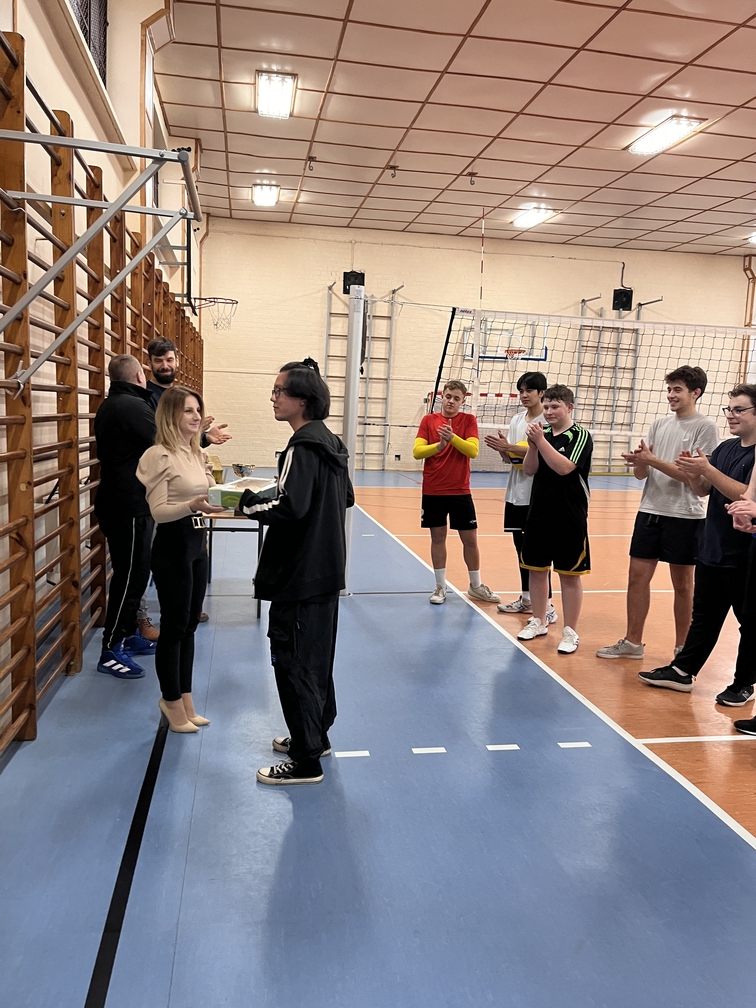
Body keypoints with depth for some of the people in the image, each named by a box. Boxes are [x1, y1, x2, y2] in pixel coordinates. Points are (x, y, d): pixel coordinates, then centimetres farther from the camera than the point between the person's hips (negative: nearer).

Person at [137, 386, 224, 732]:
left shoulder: (194, 453, 11)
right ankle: (173, 702, 20)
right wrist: (191, 506, -33)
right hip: (172, 547, -8)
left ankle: (182, 699, 28)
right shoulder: (160, 456, -15)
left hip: (197, 544, 9)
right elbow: (158, 511, -19)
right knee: (174, 626, 3)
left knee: (190, 624, 15)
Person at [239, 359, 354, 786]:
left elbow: (290, 507, -30)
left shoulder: (303, 447, -18)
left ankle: (306, 762, 11)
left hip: (300, 575, -10)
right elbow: (345, 498, 18)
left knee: (294, 662, 1)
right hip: (326, 570, 10)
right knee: (318, 658, 20)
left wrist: (249, 504, -14)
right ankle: (317, 735, 36)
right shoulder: (331, 443, 10)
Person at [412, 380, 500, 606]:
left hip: (460, 491, 0)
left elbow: (473, 450, -14)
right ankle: (440, 586, 20)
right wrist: (439, 445, -23)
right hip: (432, 491, 0)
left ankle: (476, 586, 22)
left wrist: (452, 437, -28)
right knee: (438, 537, 8)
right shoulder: (428, 420, 2)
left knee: (470, 539, 6)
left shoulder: (468, 420, 0)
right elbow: (417, 451, -7)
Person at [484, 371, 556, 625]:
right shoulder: (516, 420, 12)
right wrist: (502, 448, -10)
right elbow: (510, 458, 12)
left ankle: (547, 605, 3)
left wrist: (510, 447, -23)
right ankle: (526, 599, 24)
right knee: (521, 546, 13)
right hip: (515, 493, 7)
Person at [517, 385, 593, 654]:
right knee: (536, 569, 12)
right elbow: (530, 470, 3)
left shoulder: (580, 436, -9)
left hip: (569, 518, -5)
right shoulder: (543, 433, 7)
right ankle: (538, 622, 28)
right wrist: (533, 444, -12)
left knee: (570, 575, 3)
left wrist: (541, 441, -22)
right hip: (538, 514, 6)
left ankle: (570, 632, 12)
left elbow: (564, 467, -22)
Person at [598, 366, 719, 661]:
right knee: (637, 576, 7)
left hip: (685, 517, -5)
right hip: (650, 512, 5)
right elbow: (641, 474, 9)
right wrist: (640, 462, -14)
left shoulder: (706, 427, -7)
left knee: (682, 584, 7)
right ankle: (632, 642, 19)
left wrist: (653, 460, -21)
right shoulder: (659, 424, 10)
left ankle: (682, 649, 20)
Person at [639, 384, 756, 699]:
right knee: (704, 615, 15)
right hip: (712, 550, 7)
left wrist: (707, 469, -27)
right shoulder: (725, 448, 8)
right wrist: (693, 473, -9)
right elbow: (703, 491, 11)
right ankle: (682, 671, 23)